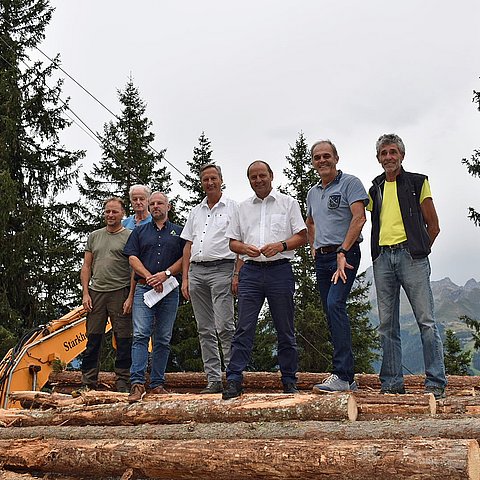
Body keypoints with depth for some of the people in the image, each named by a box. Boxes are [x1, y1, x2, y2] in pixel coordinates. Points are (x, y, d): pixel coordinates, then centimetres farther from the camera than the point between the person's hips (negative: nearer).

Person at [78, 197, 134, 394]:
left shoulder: (129, 236, 2)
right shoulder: (94, 236, 16)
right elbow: (86, 267, 15)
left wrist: (131, 297, -10)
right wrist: (85, 293, 4)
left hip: (120, 293, -4)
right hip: (96, 292, 4)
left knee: (123, 341, -1)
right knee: (93, 339, 5)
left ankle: (123, 383, 6)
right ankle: (88, 383, 12)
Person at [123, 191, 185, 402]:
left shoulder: (178, 232, 14)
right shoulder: (140, 231, 15)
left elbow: (185, 259, 4)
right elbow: (132, 258, 5)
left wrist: (166, 274, -11)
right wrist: (150, 277, -9)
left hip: (169, 290, 1)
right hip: (144, 288, -1)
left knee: (163, 339, 4)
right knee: (141, 335, -12)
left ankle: (157, 383, 9)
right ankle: (137, 383, -16)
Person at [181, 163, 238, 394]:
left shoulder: (232, 208, 5)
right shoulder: (196, 211, 20)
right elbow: (188, 246, 18)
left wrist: (237, 274, -11)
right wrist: (185, 278, 11)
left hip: (221, 269, -6)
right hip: (196, 271, 6)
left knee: (224, 326, -13)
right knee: (205, 329, 5)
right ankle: (213, 379, 10)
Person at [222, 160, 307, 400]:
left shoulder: (288, 203, 9)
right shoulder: (243, 208, 17)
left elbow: (302, 236, 4)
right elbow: (233, 242, 16)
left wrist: (280, 245, -13)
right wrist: (246, 248, -6)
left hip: (280, 270, -2)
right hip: (251, 271, 2)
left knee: (285, 330, 4)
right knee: (244, 328, -5)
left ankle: (289, 381, 13)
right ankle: (234, 380, -4)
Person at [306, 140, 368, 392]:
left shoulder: (350, 183, -2)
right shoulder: (313, 192, 19)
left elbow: (359, 218, -14)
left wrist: (342, 252, -18)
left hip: (345, 254, -8)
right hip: (322, 258, 8)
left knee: (335, 304, -24)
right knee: (332, 314, 6)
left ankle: (342, 374, -25)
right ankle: (347, 377, 12)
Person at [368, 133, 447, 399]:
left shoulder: (417, 183, 7)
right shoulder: (375, 190, 17)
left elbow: (433, 226, 8)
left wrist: (417, 251, 8)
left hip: (410, 255, -4)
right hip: (382, 258, 4)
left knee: (426, 320, -7)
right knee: (387, 325, 5)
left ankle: (436, 382, -3)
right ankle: (392, 383, 10)